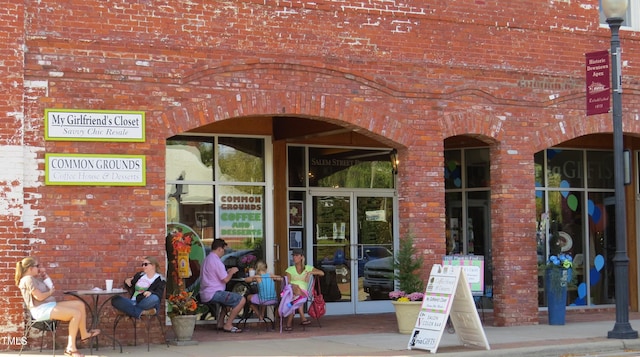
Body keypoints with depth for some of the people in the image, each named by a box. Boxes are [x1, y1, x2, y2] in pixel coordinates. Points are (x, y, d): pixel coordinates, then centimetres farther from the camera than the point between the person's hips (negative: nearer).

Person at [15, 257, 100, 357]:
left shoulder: (35, 278, 18)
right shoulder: (28, 279, -13)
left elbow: (51, 286, 27)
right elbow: (40, 297, -22)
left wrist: (44, 274, 15)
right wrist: (50, 292, -2)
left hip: (50, 306, 11)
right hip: (42, 310, -11)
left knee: (80, 304, 6)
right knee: (76, 313, -22)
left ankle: (84, 334, 13)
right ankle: (71, 348, -24)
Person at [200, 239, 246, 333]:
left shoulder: (207, 259, 17)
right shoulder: (216, 261, -15)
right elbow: (225, 279, -16)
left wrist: (227, 272, 21)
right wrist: (231, 272, 2)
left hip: (205, 295, 11)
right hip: (213, 294, -11)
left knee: (229, 298, 35)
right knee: (241, 300, -14)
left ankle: (220, 323, 26)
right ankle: (228, 325, -9)